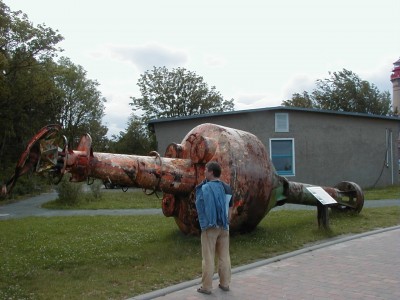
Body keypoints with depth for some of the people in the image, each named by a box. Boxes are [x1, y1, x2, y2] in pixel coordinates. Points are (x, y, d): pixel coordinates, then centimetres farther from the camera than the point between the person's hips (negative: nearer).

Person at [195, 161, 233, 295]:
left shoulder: (205, 188, -13)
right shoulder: (227, 188, 6)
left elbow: (199, 207, -5)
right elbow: (230, 209, 8)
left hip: (210, 227, -5)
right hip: (224, 226, 5)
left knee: (208, 257, 1)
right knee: (224, 256, 11)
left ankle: (206, 286, 5)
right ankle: (225, 283, 17)